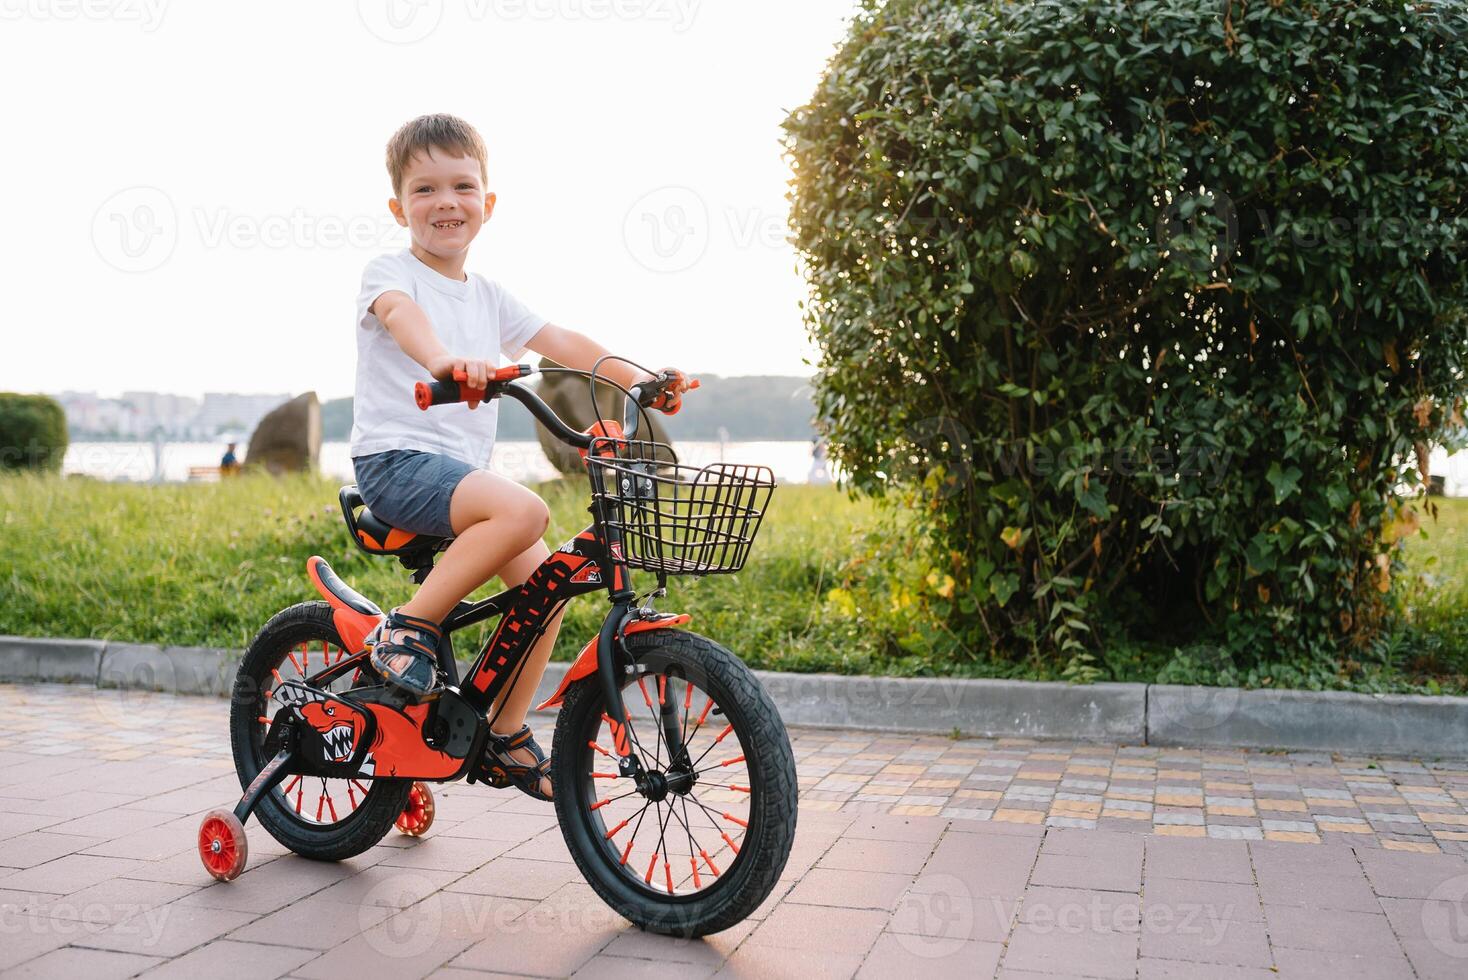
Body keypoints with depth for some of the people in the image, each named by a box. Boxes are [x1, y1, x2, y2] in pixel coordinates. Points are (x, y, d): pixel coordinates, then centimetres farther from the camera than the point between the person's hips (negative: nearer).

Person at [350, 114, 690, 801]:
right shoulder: (389, 273, -2)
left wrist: (638, 378, -1)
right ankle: (409, 627, -17)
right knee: (524, 511, -31)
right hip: (395, 459, -7)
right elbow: (402, 314, -26)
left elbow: (560, 342, 13)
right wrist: (442, 359, -49)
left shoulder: (487, 296, 19)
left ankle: (508, 731, 8)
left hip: (460, 468, 7)